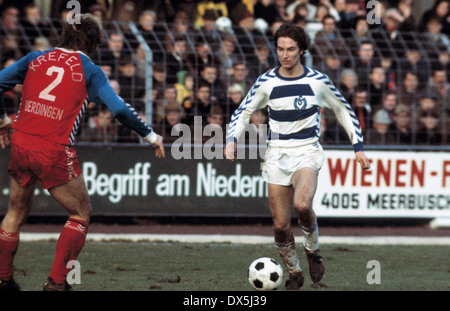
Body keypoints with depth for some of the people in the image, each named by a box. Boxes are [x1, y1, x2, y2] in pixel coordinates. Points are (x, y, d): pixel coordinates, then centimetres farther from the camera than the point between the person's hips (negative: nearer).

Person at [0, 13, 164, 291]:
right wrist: (151, 136, 7)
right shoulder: (89, 71, 2)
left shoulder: (36, 59, 12)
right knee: (81, 214, 13)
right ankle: (57, 281, 6)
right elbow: (120, 109, -4)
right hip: (55, 152, -4)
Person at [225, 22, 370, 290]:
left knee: (302, 205, -30)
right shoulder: (266, 82, 0)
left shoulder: (318, 81, -2)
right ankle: (294, 273, 20)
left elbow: (344, 111, 12)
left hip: (307, 151, -2)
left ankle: (313, 250, -2)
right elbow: (243, 112, 11)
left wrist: (358, 147, 8)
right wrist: (232, 140, -7)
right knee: (280, 225, -2)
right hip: (277, 154, 2)